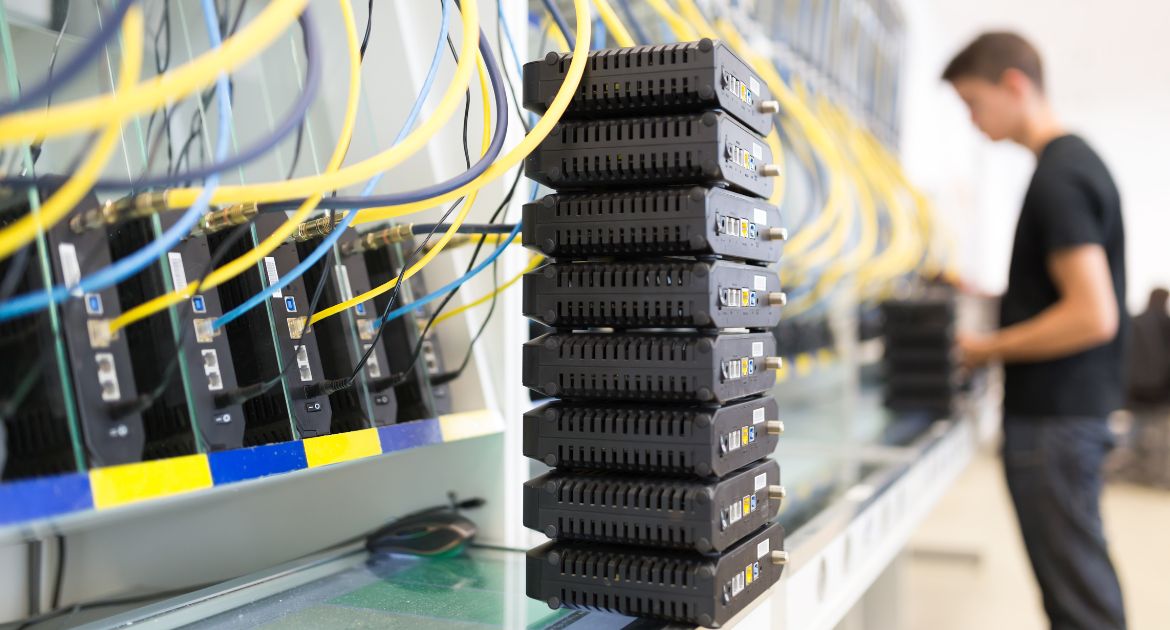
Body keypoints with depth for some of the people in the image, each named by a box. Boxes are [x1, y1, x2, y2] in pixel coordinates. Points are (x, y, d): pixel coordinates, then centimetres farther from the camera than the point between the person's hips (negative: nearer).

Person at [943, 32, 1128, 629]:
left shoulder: (1057, 177, -17)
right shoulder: (1079, 159, 13)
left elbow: (1093, 317, -23)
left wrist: (990, 348, -14)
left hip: (1054, 420, -10)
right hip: (1072, 408, 10)